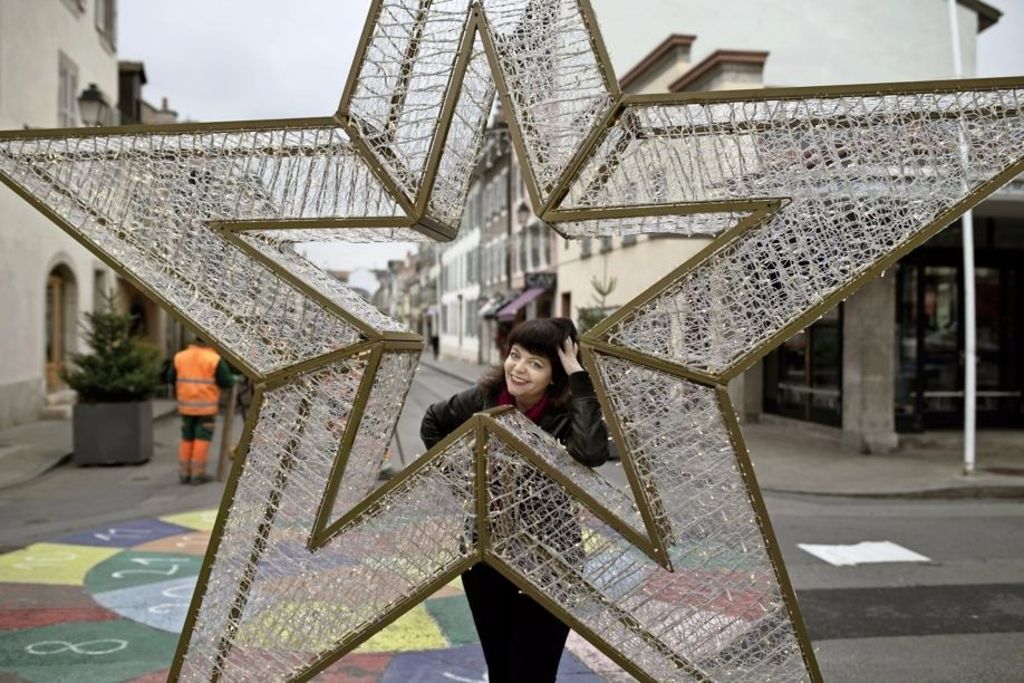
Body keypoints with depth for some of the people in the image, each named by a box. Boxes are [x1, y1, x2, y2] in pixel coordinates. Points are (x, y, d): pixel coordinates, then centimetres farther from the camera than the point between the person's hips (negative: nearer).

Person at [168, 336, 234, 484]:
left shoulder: (180, 357, 3)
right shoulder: (214, 359, -11)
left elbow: (171, 378, 8)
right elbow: (227, 382, -11)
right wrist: (232, 379, 11)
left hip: (186, 405, 5)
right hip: (206, 406, -4)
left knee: (187, 438, 15)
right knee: (202, 439, 2)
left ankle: (184, 473, 15)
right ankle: (197, 474, 2)